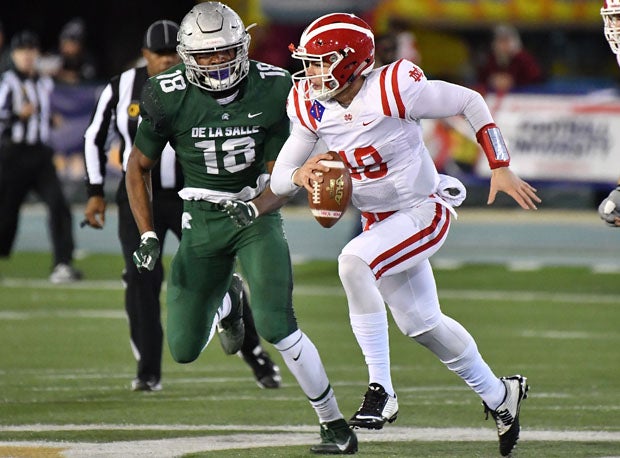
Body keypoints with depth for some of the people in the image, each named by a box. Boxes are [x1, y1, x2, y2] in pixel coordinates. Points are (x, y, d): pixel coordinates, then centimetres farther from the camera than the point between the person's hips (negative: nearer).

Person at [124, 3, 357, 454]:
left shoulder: (272, 91, -14)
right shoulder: (170, 98, -13)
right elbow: (139, 167, 1)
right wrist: (147, 236, -7)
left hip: (258, 213, -2)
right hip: (203, 220, 2)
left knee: (276, 325, -22)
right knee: (184, 349, 4)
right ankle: (224, 306, 42)